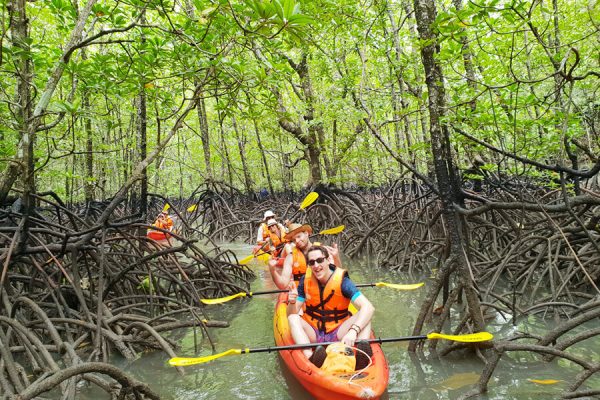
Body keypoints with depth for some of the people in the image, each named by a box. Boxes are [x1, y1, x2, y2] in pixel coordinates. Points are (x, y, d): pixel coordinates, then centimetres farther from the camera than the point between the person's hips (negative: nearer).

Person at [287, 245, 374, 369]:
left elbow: (368, 307, -27)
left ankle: (362, 354, -48)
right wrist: (292, 302, -30)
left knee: (363, 316, -24)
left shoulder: (342, 281, -14)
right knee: (293, 318, -25)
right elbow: (291, 315, -6)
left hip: (337, 334, -2)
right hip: (312, 335, 2)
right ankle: (310, 358, -44)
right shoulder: (305, 280, -5)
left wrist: (353, 331, -43)